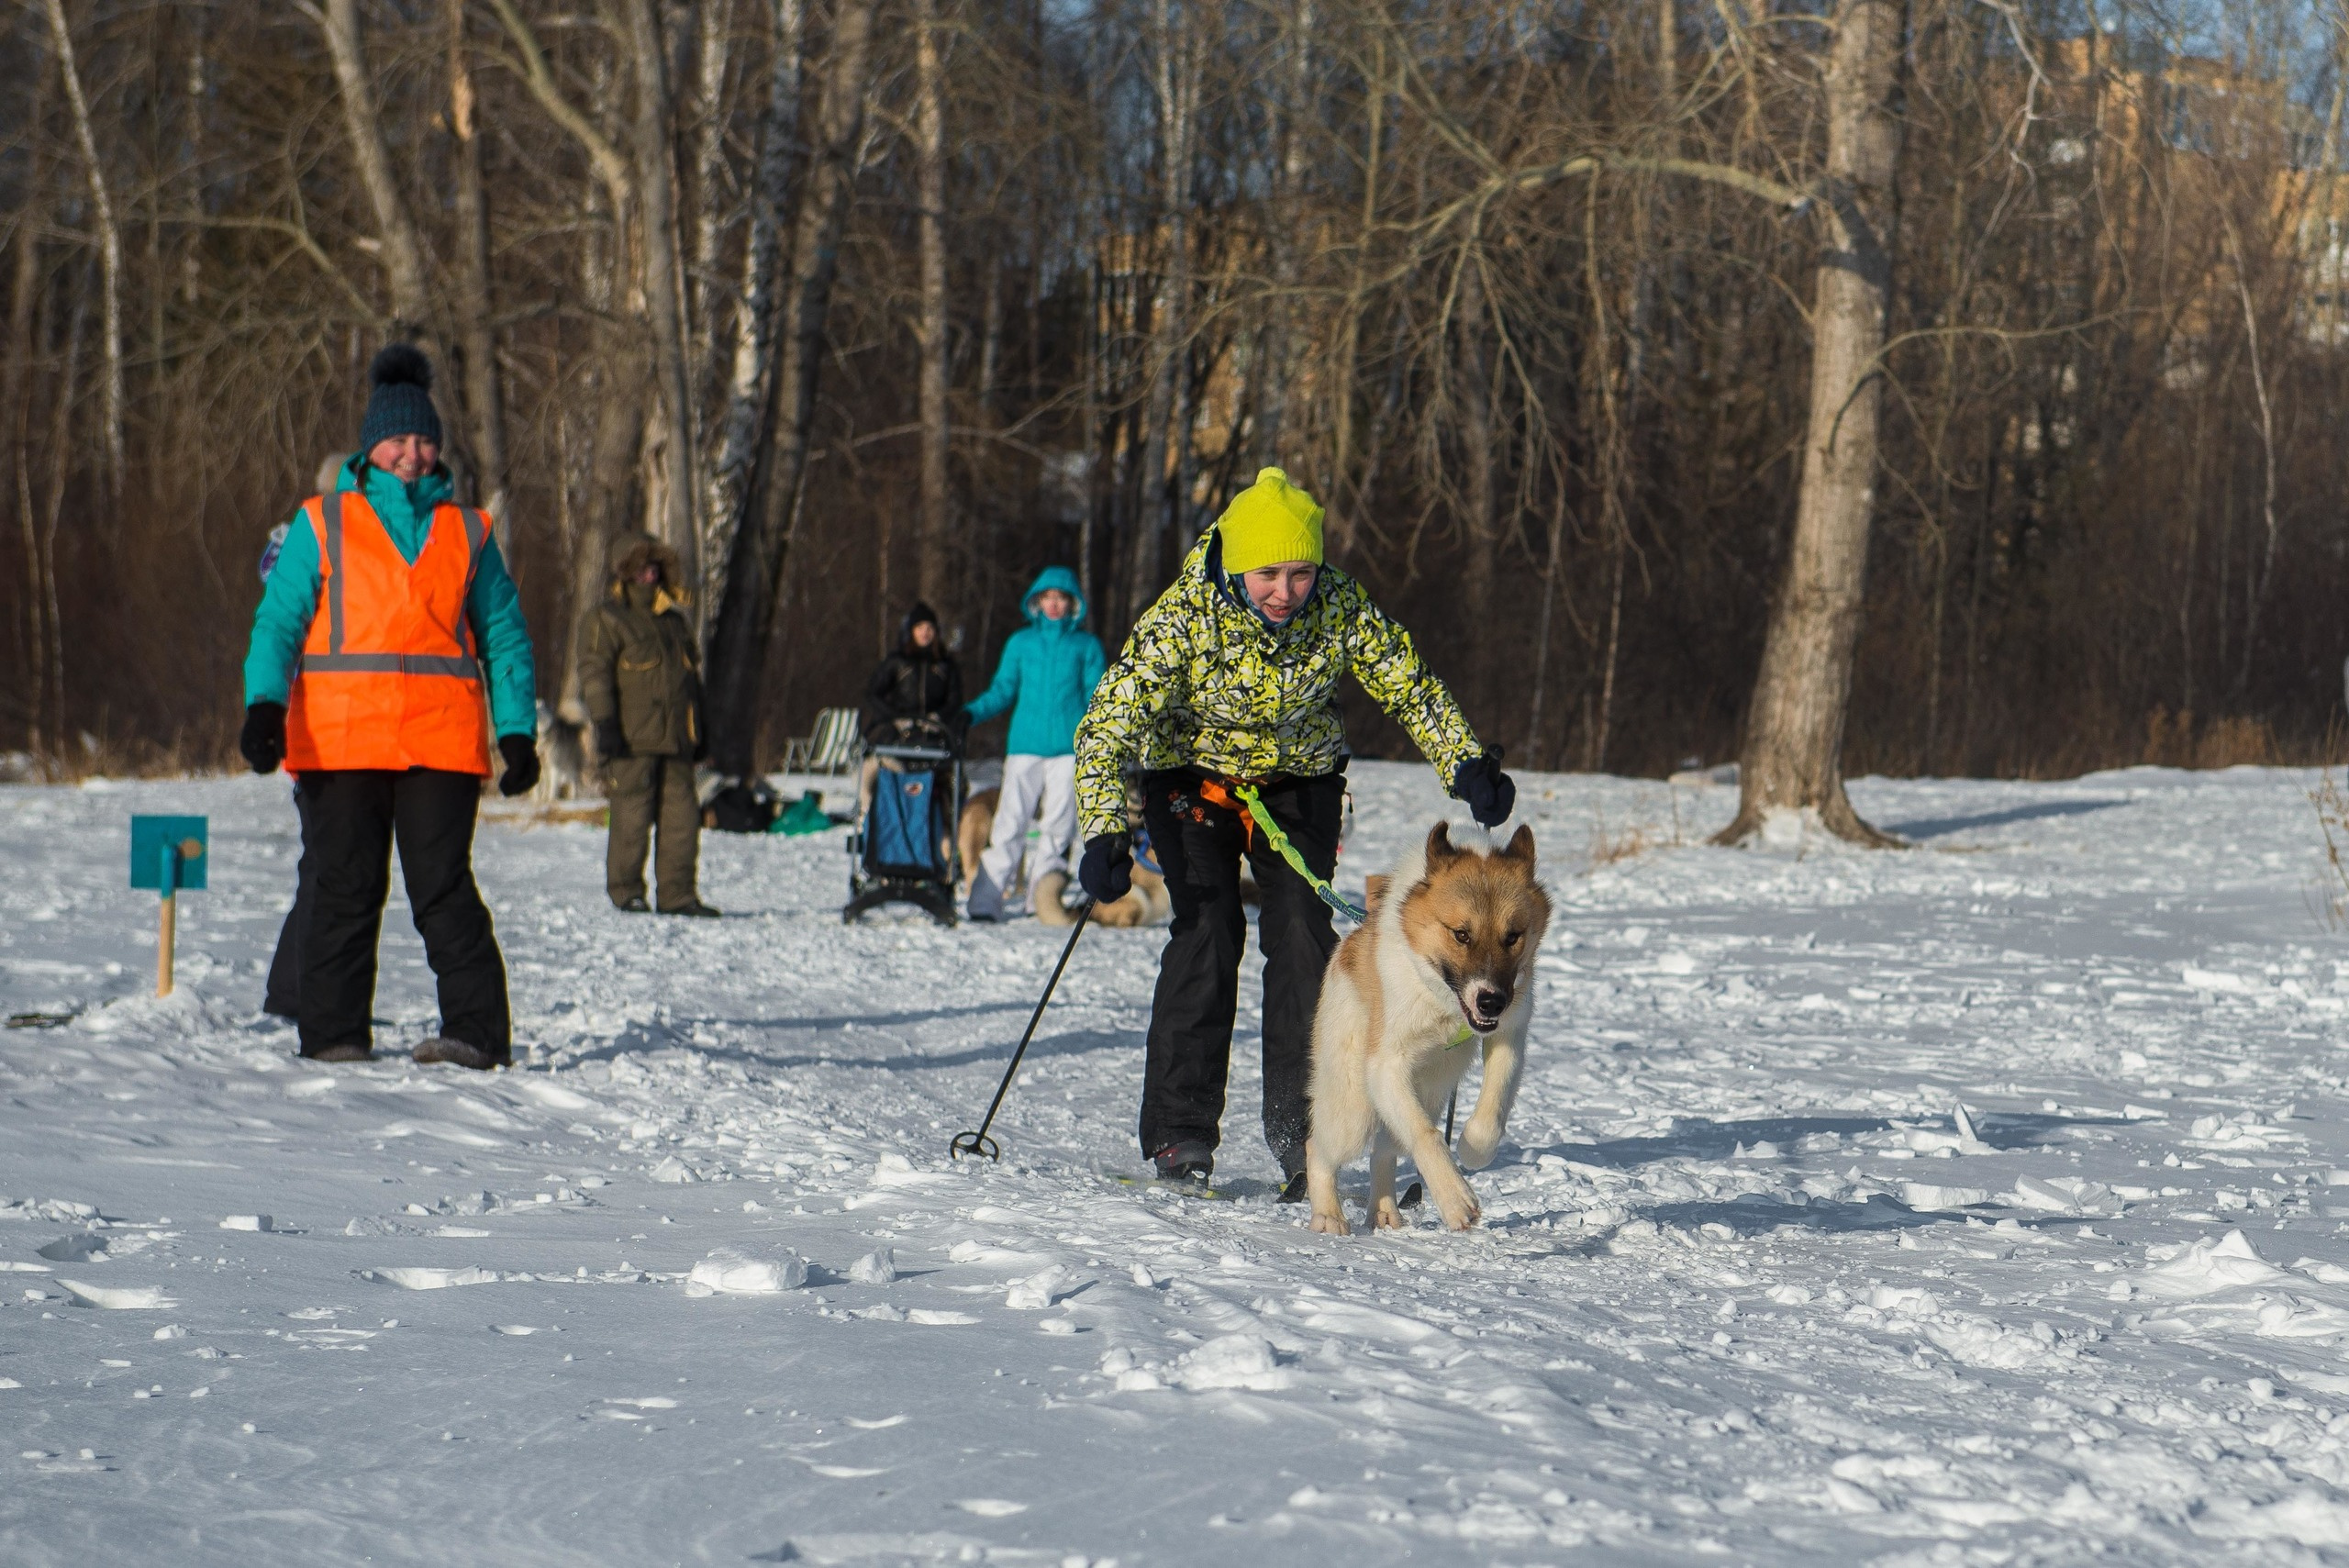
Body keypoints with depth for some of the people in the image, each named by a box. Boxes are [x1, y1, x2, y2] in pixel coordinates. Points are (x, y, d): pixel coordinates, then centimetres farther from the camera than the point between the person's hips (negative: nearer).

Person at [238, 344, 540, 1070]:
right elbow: (278, 620, 4)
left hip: (444, 739, 0)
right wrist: (264, 707, -12)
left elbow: (504, 636, 16)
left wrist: (517, 731, 5)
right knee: (344, 889, 1)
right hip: (340, 738, 0)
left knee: (443, 888, -7)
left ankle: (476, 1030, -7)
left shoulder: (467, 533, 14)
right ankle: (334, 1032, 8)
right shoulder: (322, 525, 10)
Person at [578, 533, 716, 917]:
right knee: (631, 816, -5)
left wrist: (699, 731, 24)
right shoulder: (607, 619, 3)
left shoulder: (676, 622, 22)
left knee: (682, 815, 1)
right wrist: (605, 723, -15)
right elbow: (594, 672, -5)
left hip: (675, 740, 6)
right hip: (632, 740, -6)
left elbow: (692, 678, 28)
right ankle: (626, 892, 3)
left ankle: (677, 893, 5)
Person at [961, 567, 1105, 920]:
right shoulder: (1020, 642, 13)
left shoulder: (1086, 646, 10)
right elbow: (1002, 690, 14)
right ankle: (985, 901, -9)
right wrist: (971, 713, -2)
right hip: (1025, 745, 0)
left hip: (1069, 746, 0)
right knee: (1010, 823, -8)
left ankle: (1041, 901, 6)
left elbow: (1095, 698, 9)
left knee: (1059, 825, -3)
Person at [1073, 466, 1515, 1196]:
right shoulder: (1182, 619, -28)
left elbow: (1409, 685, -5)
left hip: (1299, 781, 2)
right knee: (1207, 932, -16)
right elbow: (1108, 727, -27)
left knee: (1302, 932, -13)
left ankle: (1303, 1126, -5)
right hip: (1194, 777, -2)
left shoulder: (1340, 608, -21)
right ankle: (1179, 1133, -9)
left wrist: (1465, 763, -15)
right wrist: (1105, 835, -37)